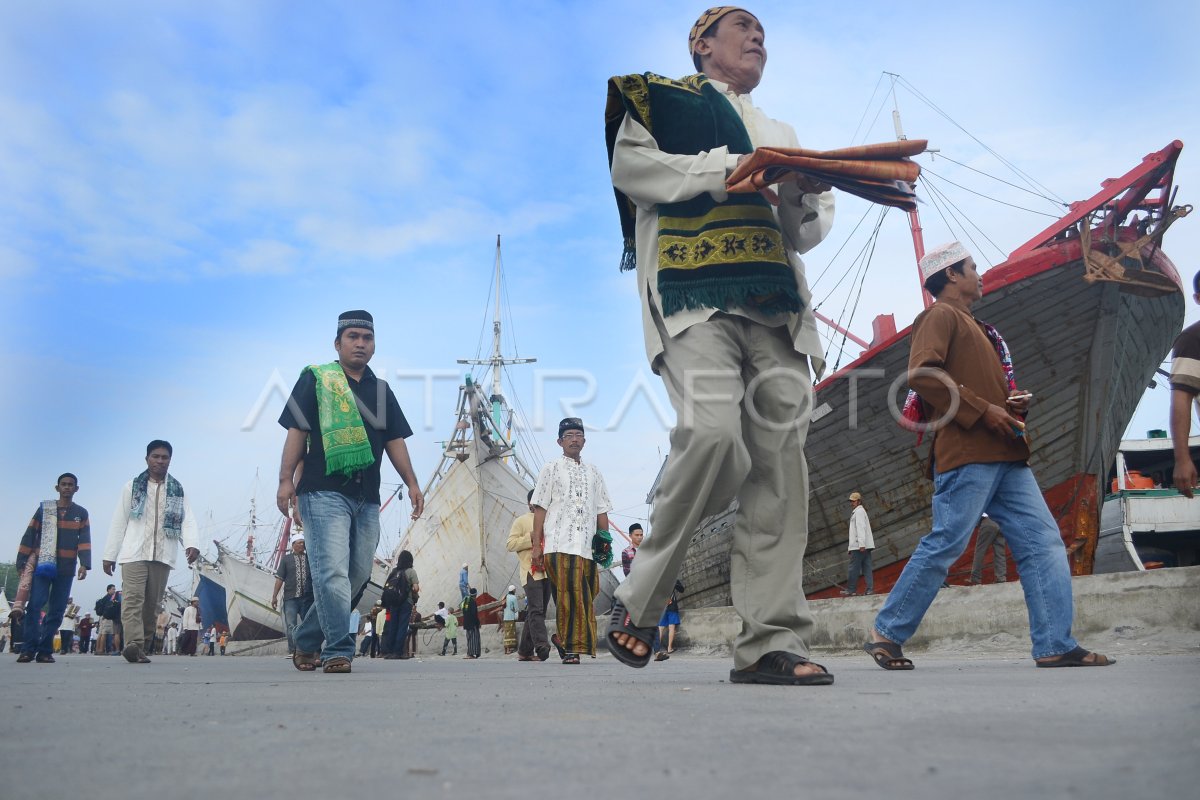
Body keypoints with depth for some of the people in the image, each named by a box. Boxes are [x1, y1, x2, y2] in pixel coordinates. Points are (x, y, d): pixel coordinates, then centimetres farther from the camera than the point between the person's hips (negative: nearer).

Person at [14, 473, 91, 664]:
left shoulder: (81, 513, 10)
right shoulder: (44, 509, 9)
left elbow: (84, 540, 0)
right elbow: (29, 536, 7)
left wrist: (84, 564, -13)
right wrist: (21, 562, -1)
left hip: (66, 569, 1)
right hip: (42, 565, -1)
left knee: (57, 610, 0)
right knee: (35, 605, -12)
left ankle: (45, 650, 3)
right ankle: (28, 649, -8)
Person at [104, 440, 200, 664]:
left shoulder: (178, 491, 13)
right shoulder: (132, 487, 11)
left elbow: (187, 520, 2)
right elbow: (119, 522, 10)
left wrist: (192, 544, -17)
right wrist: (110, 554, 7)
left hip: (162, 556, 2)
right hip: (134, 553, -2)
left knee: (152, 605, 3)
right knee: (133, 599, -17)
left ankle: (141, 649, 9)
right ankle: (134, 644, -29)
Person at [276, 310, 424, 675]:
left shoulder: (381, 390, 19)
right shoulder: (315, 379, 5)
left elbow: (394, 440, 18)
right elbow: (297, 432, 0)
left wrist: (412, 483, 8)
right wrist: (286, 479, -9)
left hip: (367, 499, 6)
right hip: (324, 493, -5)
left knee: (357, 576, 8)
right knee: (333, 572, -13)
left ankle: (305, 640, 23)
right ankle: (338, 650, -6)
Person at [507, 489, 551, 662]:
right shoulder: (521, 521, 7)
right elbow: (510, 544, -3)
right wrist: (531, 537, -12)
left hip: (547, 572, 7)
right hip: (531, 571, -7)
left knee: (538, 612, 6)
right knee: (536, 610, -18)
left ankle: (525, 651, 11)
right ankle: (542, 647, -27)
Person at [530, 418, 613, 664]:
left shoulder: (593, 472, 20)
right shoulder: (551, 469, 10)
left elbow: (601, 511, 18)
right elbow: (540, 508, 4)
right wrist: (536, 545, -4)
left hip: (587, 547, 4)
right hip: (559, 545, -4)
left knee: (585, 596, -1)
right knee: (569, 595, -10)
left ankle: (562, 637, 17)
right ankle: (571, 647, -4)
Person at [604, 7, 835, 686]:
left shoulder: (781, 134, 32)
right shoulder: (660, 98, 17)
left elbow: (807, 234, 27)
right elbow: (630, 166, -1)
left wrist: (806, 198, 5)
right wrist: (725, 169, -7)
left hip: (775, 306, 6)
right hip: (694, 293, -6)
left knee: (780, 464, -6)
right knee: (713, 434, -26)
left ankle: (772, 642, -3)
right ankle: (640, 602, -6)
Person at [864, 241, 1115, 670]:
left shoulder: (974, 327, 29)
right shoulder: (941, 315, 0)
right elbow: (921, 374, -17)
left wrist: (1016, 403, 10)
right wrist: (982, 410, -17)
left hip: (1006, 458, 10)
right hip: (967, 456, -9)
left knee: (1043, 542, 1)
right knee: (945, 545, -10)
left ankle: (1055, 645, 1)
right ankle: (886, 633, 0)